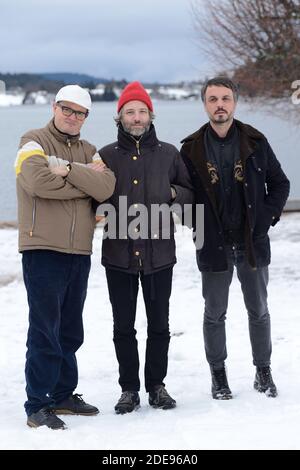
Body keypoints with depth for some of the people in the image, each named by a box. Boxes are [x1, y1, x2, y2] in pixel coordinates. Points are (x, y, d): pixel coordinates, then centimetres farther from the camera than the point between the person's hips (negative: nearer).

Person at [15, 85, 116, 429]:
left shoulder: (88, 152, 16)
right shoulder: (34, 142, -1)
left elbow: (105, 188, -4)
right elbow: (38, 181, -21)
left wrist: (68, 171, -16)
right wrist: (86, 180, -9)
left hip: (79, 254, 6)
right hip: (43, 250, -6)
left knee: (69, 332, 14)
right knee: (45, 331, -6)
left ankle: (63, 396, 25)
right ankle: (37, 407, -1)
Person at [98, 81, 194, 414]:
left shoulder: (169, 154, 6)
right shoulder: (106, 156, 4)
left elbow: (191, 193, 12)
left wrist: (173, 193, -7)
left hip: (159, 252, 1)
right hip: (118, 253, 0)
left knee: (159, 324, 8)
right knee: (123, 326, 6)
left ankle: (157, 385, 22)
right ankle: (129, 389, 17)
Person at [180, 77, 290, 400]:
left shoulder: (255, 142, -1)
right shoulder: (192, 148, -3)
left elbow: (279, 183, 6)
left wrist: (267, 217, -4)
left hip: (253, 242, 1)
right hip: (214, 246, 0)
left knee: (258, 310, 10)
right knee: (215, 313, 9)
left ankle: (263, 372, 24)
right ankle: (218, 374, 22)